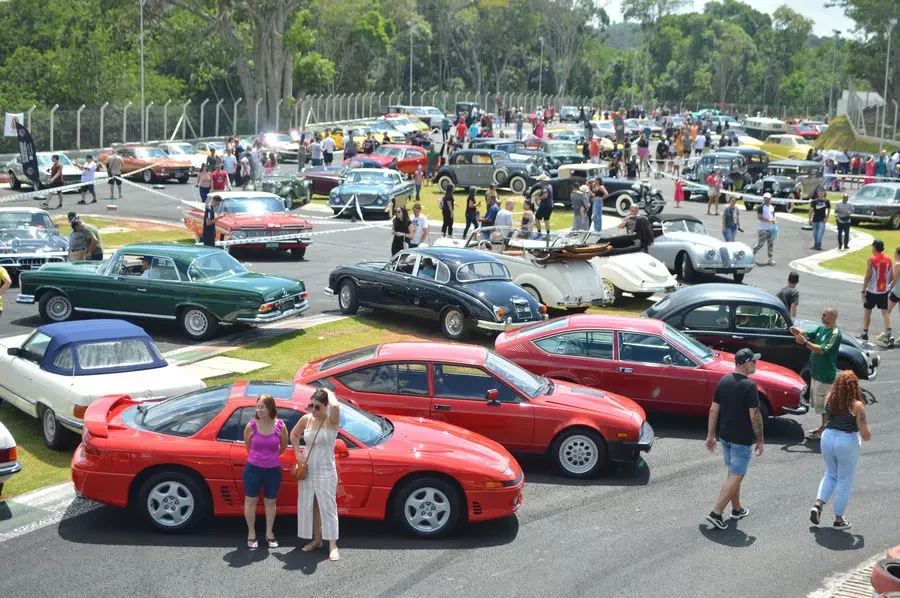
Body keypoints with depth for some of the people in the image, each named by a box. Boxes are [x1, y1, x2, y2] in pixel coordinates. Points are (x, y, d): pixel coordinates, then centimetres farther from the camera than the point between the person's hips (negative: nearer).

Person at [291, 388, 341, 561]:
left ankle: (333, 545, 3)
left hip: (325, 472, -5)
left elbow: (335, 406, -39)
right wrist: (297, 452, 6)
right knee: (309, 506, 13)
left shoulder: (332, 421, -15)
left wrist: (329, 393, -20)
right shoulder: (306, 419, 0)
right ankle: (316, 539, 28)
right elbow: (294, 434, 19)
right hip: (307, 470, 6)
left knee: (327, 507, -3)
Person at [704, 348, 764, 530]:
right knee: (736, 476, -3)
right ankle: (716, 513, -8)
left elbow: (714, 409, 5)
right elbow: (754, 415, -17)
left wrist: (710, 435, 10)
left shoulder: (723, 381, 3)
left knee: (733, 473, 21)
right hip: (742, 439, -7)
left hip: (724, 435, 8)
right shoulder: (749, 385, -18)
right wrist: (760, 440, -8)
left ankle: (737, 509, 33)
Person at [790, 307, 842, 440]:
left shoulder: (835, 333, -20)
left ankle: (824, 430, 11)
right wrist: (798, 332, -18)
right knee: (819, 401, 19)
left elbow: (822, 350, -27)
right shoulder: (821, 328, 8)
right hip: (816, 372, 9)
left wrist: (805, 342, -32)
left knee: (824, 402, 1)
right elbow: (808, 335, 4)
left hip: (826, 374, -9)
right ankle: (824, 426, 32)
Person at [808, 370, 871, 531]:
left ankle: (818, 504, 9)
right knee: (845, 482, 12)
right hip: (847, 443, -4)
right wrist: (868, 436, 6)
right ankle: (838, 519, 21)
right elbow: (865, 434, -14)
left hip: (828, 439, 5)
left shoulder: (829, 399, -6)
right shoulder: (857, 405, -18)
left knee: (830, 475, 26)